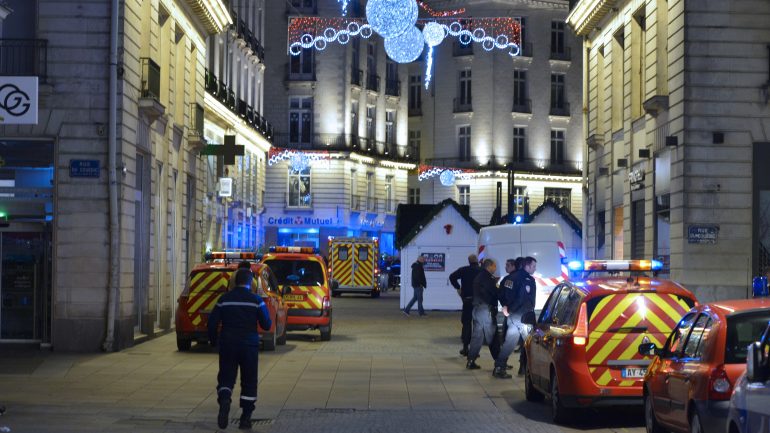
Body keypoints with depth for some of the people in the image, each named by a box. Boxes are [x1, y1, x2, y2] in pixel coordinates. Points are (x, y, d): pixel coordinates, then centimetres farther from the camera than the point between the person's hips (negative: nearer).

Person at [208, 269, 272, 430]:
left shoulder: (224, 299, 0)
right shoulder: (256, 300, -5)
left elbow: (212, 322, 1)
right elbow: (267, 324, -5)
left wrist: (213, 341, 15)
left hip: (227, 344, 1)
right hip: (249, 344, -1)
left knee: (226, 377, 8)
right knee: (249, 381, 9)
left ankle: (224, 399, -23)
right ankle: (245, 418, 8)